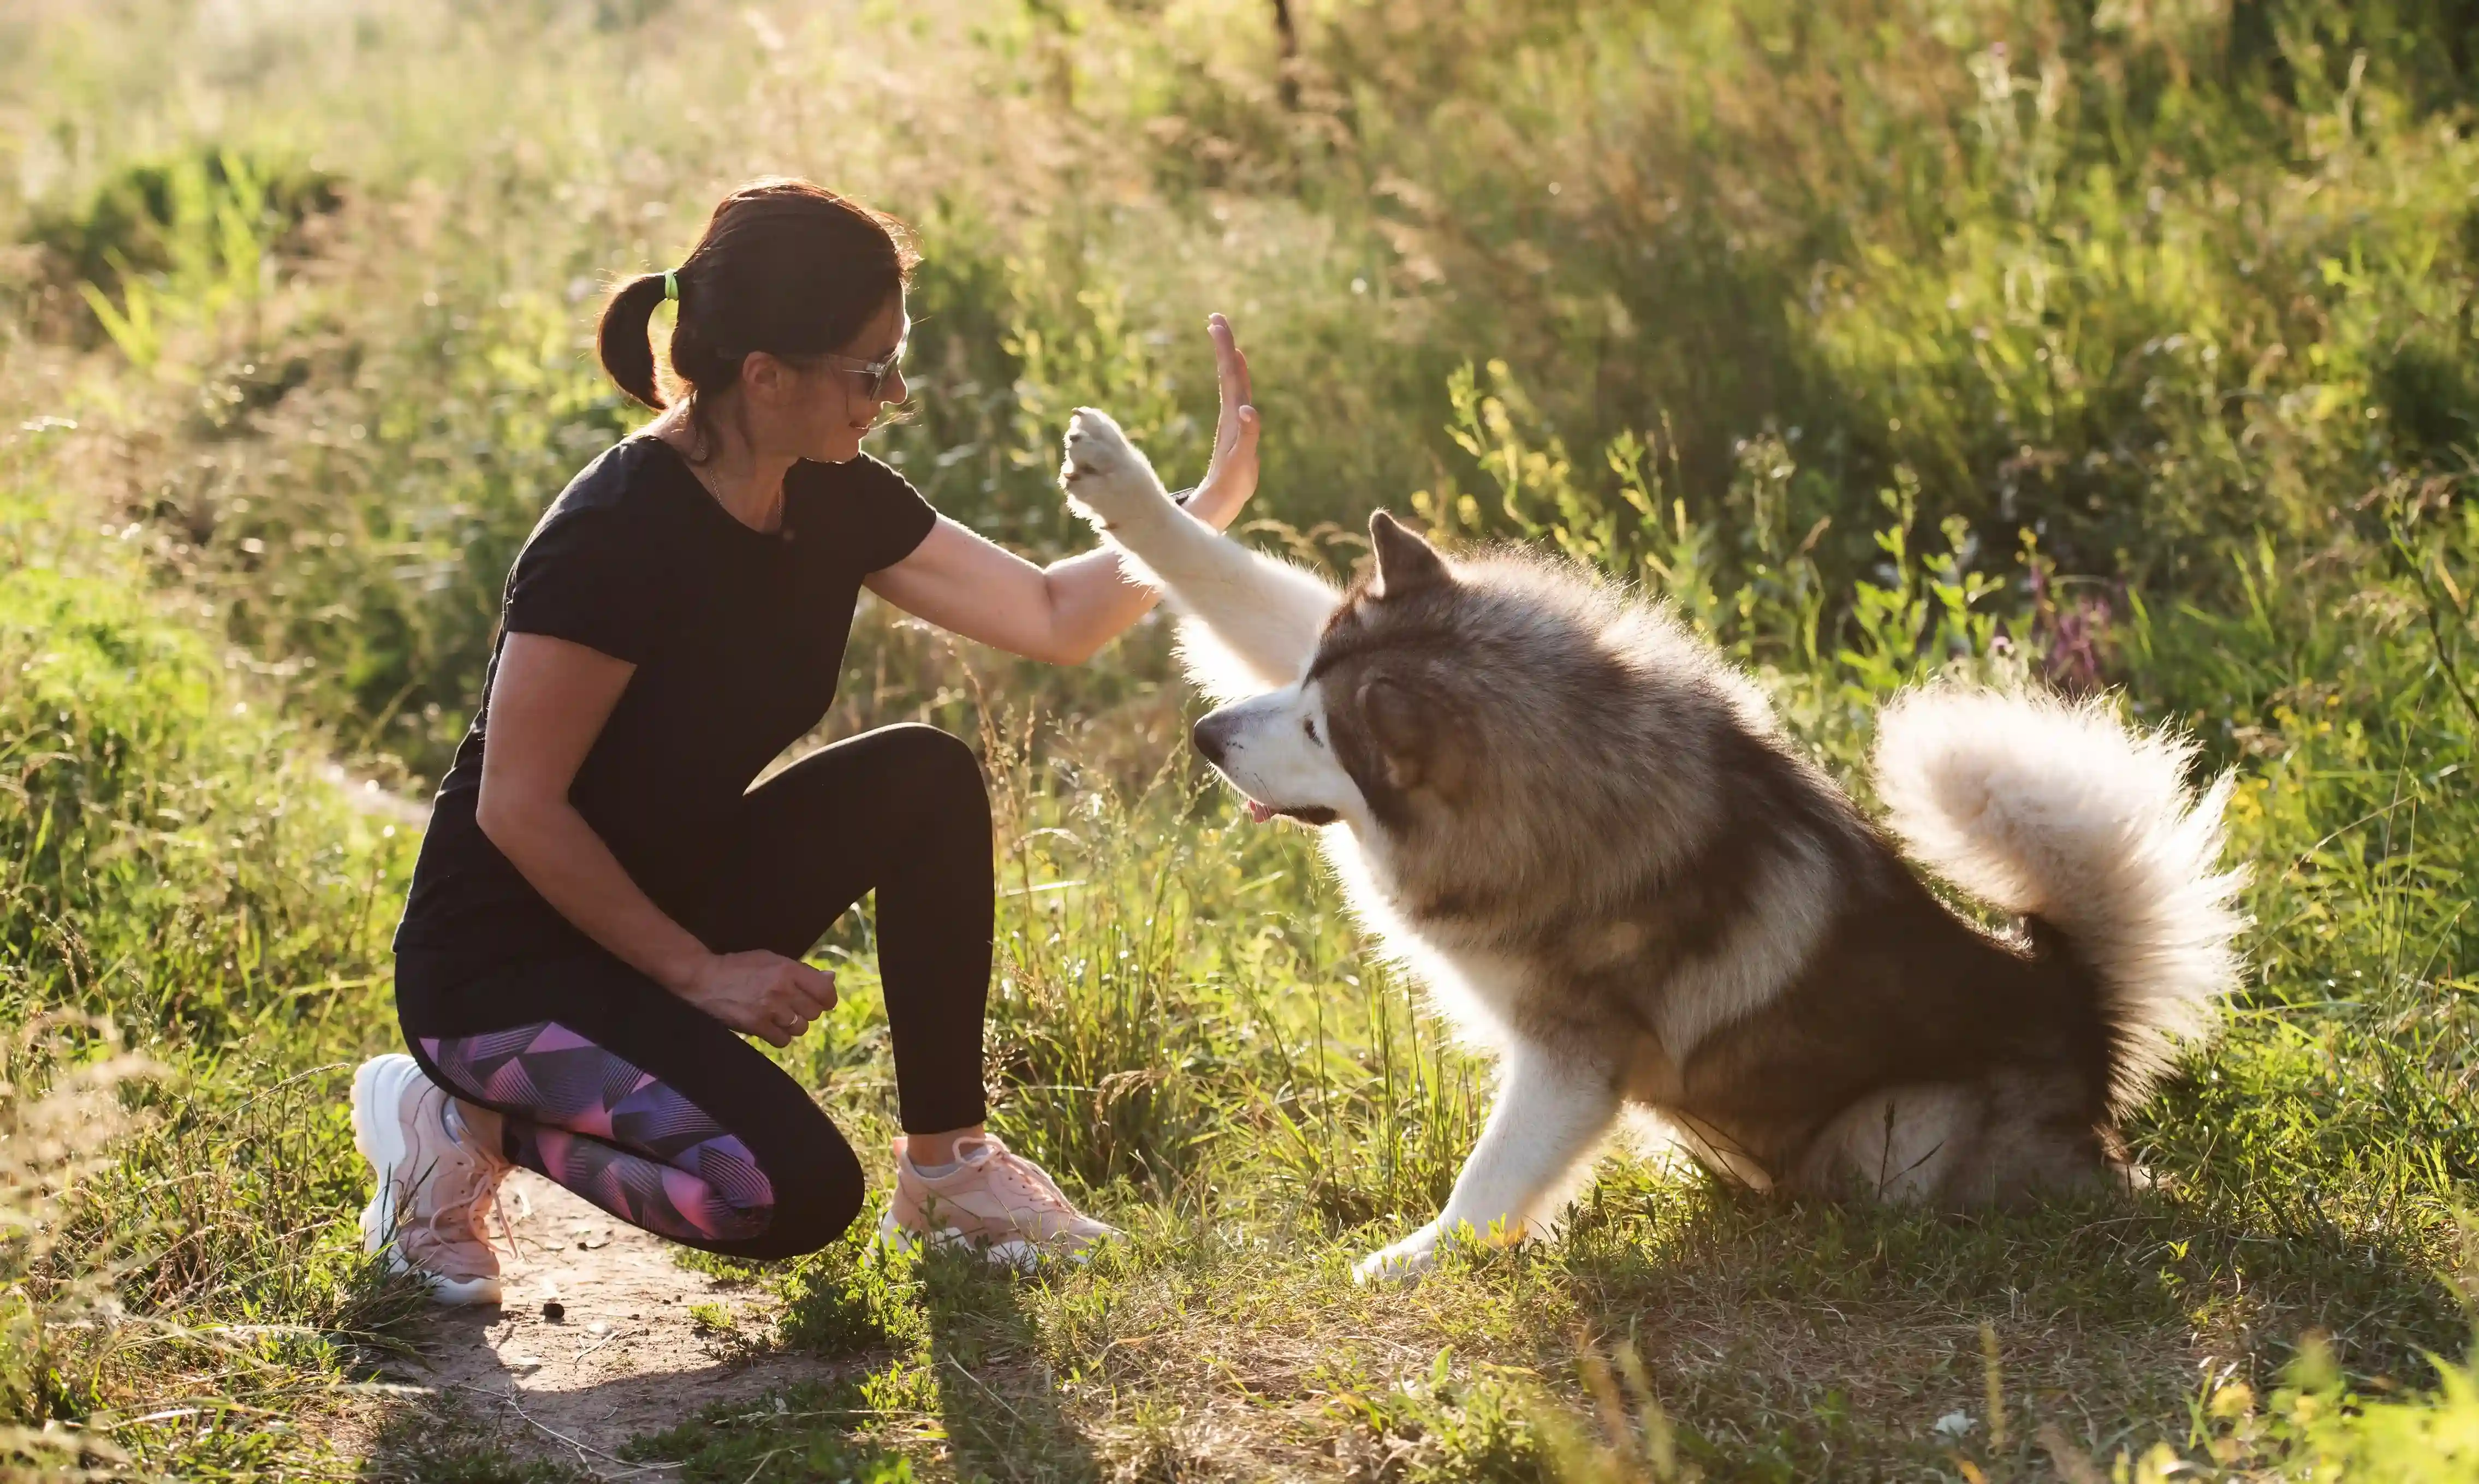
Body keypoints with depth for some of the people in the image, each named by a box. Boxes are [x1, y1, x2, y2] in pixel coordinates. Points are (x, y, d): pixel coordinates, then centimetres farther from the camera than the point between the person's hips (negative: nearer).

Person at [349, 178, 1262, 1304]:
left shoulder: (834, 504, -2)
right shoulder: (618, 534, -26)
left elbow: (1055, 617, 5)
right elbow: (517, 808, -22)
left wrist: (1216, 500, -6)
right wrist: (698, 972, -19)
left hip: (665, 905, 8)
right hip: (497, 963, -8)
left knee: (929, 781, -8)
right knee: (791, 1194, -25)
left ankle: (945, 1167, 3)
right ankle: (470, 1121, -2)